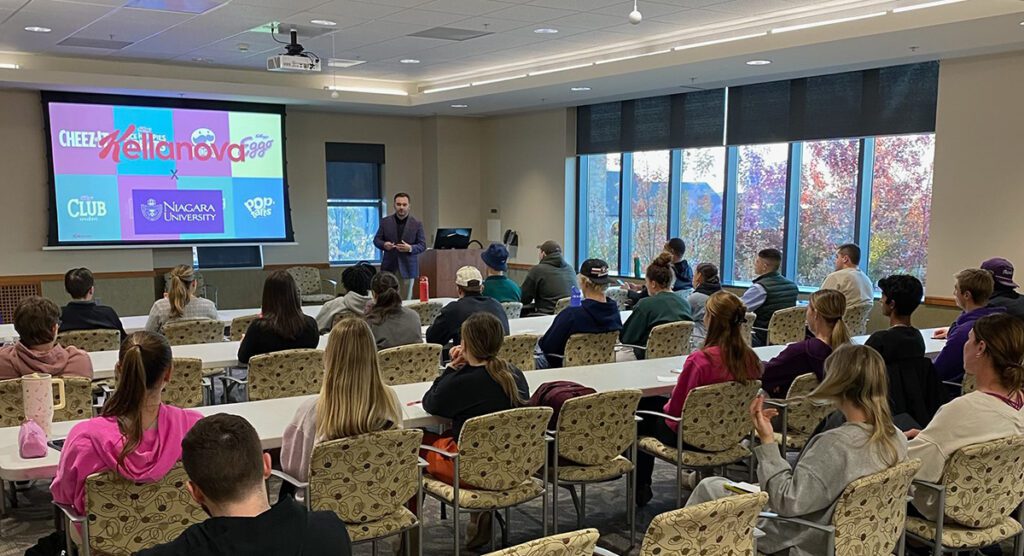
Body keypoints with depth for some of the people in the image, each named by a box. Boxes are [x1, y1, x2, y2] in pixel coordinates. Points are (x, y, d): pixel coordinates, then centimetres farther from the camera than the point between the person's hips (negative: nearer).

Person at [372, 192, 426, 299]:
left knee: (406, 300, 3)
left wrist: (410, 248, -20)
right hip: (389, 267, 1)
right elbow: (376, 239, 9)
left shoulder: (417, 224, 0)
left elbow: (423, 245, 0)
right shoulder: (385, 221, 5)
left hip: (408, 268, -1)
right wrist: (384, 244, -14)